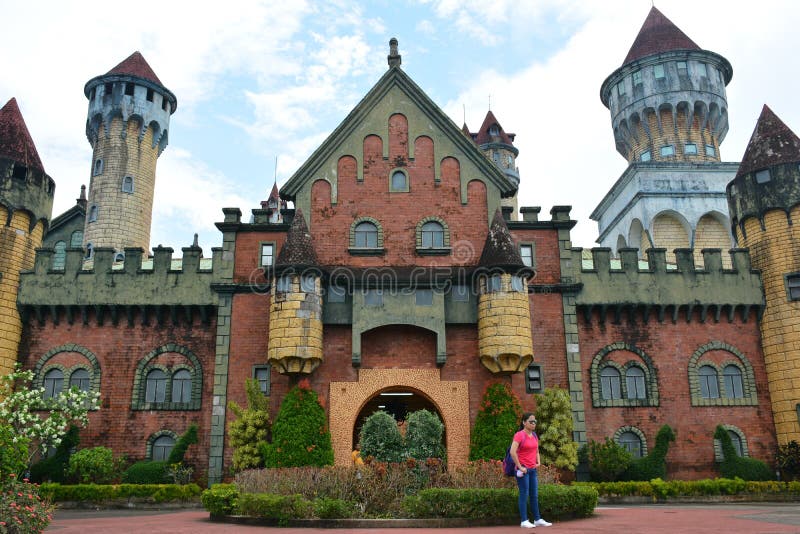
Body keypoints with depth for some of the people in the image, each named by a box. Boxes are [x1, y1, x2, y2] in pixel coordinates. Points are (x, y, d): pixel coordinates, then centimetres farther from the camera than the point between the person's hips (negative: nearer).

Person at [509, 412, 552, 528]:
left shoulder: (534, 435, 12)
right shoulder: (519, 435, -13)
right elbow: (513, 452, -22)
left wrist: (538, 462, 11)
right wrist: (520, 467, -18)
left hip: (533, 469, 8)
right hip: (523, 470, -7)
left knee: (534, 495, 12)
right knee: (524, 495, -4)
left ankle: (537, 520, 19)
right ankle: (524, 521, 2)